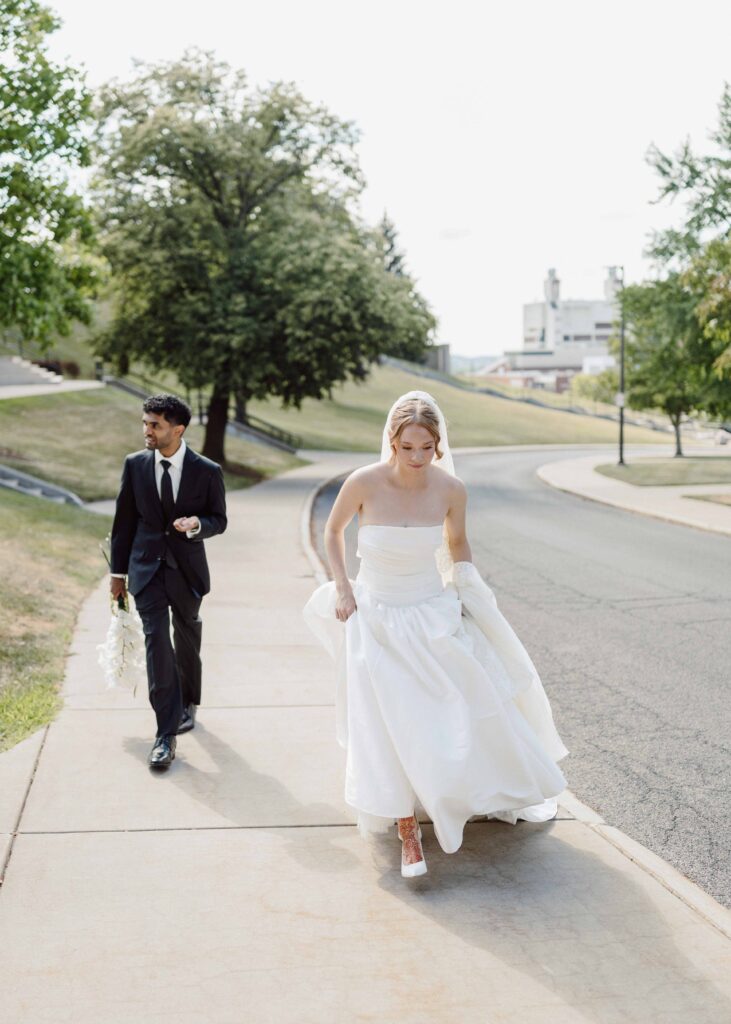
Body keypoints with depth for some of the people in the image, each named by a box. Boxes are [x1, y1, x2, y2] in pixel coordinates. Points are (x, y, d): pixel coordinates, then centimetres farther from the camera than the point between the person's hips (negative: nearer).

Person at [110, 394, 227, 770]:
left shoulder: (207, 471, -7)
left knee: (187, 641, 17)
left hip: (187, 569, 0)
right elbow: (124, 520, 5)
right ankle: (166, 734, -10)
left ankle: (187, 704, 43)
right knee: (157, 642, -12)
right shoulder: (135, 464, -2)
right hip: (147, 568, 0)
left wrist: (197, 524, -23)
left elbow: (219, 520, 1)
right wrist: (118, 571, 7)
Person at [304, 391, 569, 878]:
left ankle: (500, 793, 39)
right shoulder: (364, 483, -19)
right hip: (378, 620, -2)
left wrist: (471, 596, 1)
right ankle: (409, 833, 14)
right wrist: (342, 588, -5)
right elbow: (333, 531, 2)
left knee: (472, 709, 11)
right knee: (393, 729, -2)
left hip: (434, 617, 2)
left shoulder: (451, 489, -13)